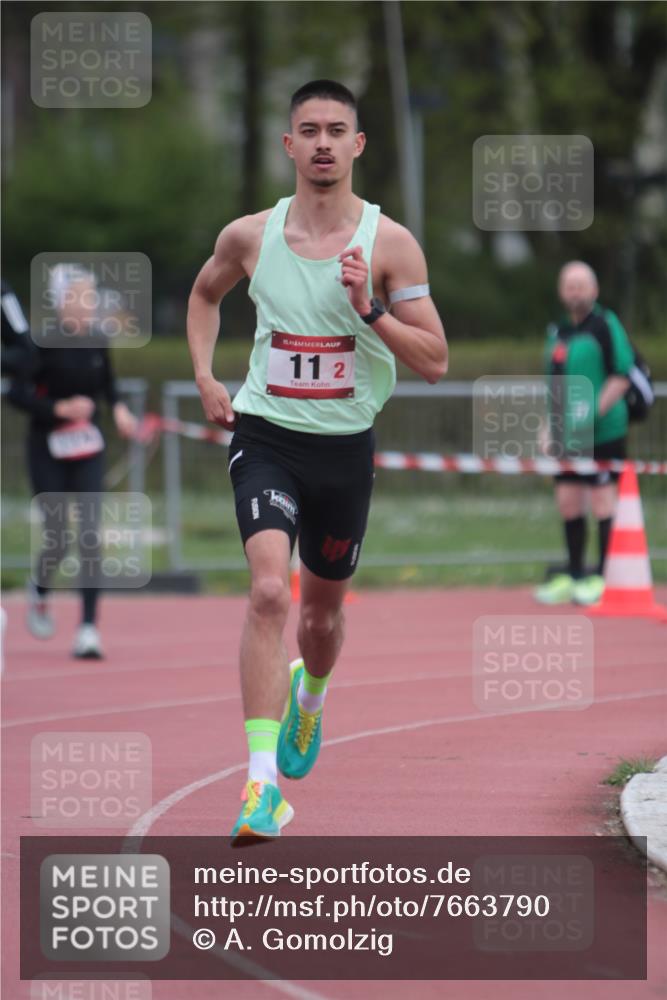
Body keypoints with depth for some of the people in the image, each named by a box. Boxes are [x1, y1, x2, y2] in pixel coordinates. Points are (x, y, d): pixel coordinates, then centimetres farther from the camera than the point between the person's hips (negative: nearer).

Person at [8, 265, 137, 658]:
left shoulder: (97, 340, 0)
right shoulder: (44, 342, -14)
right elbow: (18, 393, -15)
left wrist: (118, 408, 0)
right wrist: (60, 408, -26)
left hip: (88, 451, 3)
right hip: (49, 452, -3)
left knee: (92, 536, -8)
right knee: (58, 540, -2)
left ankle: (89, 629, -5)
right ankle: (39, 592, 33)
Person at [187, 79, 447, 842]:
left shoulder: (390, 245, -7)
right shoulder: (249, 237, -3)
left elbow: (435, 362, -7)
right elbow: (205, 294, 20)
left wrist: (370, 309, -21)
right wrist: (204, 379, 7)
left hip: (345, 445, 1)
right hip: (265, 436, -1)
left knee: (322, 612, 18)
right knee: (269, 591, -23)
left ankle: (310, 695, 55)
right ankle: (262, 780, -28)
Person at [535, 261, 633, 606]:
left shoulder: (606, 325, -6)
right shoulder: (557, 332, 15)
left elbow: (622, 376, -11)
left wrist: (596, 412, -18)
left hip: (603, 432, -7)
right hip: (567, 434, 7)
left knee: (602, 500, -5)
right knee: (568, 501, 9)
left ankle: (604, 578, 0)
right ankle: (573, 577, 17)